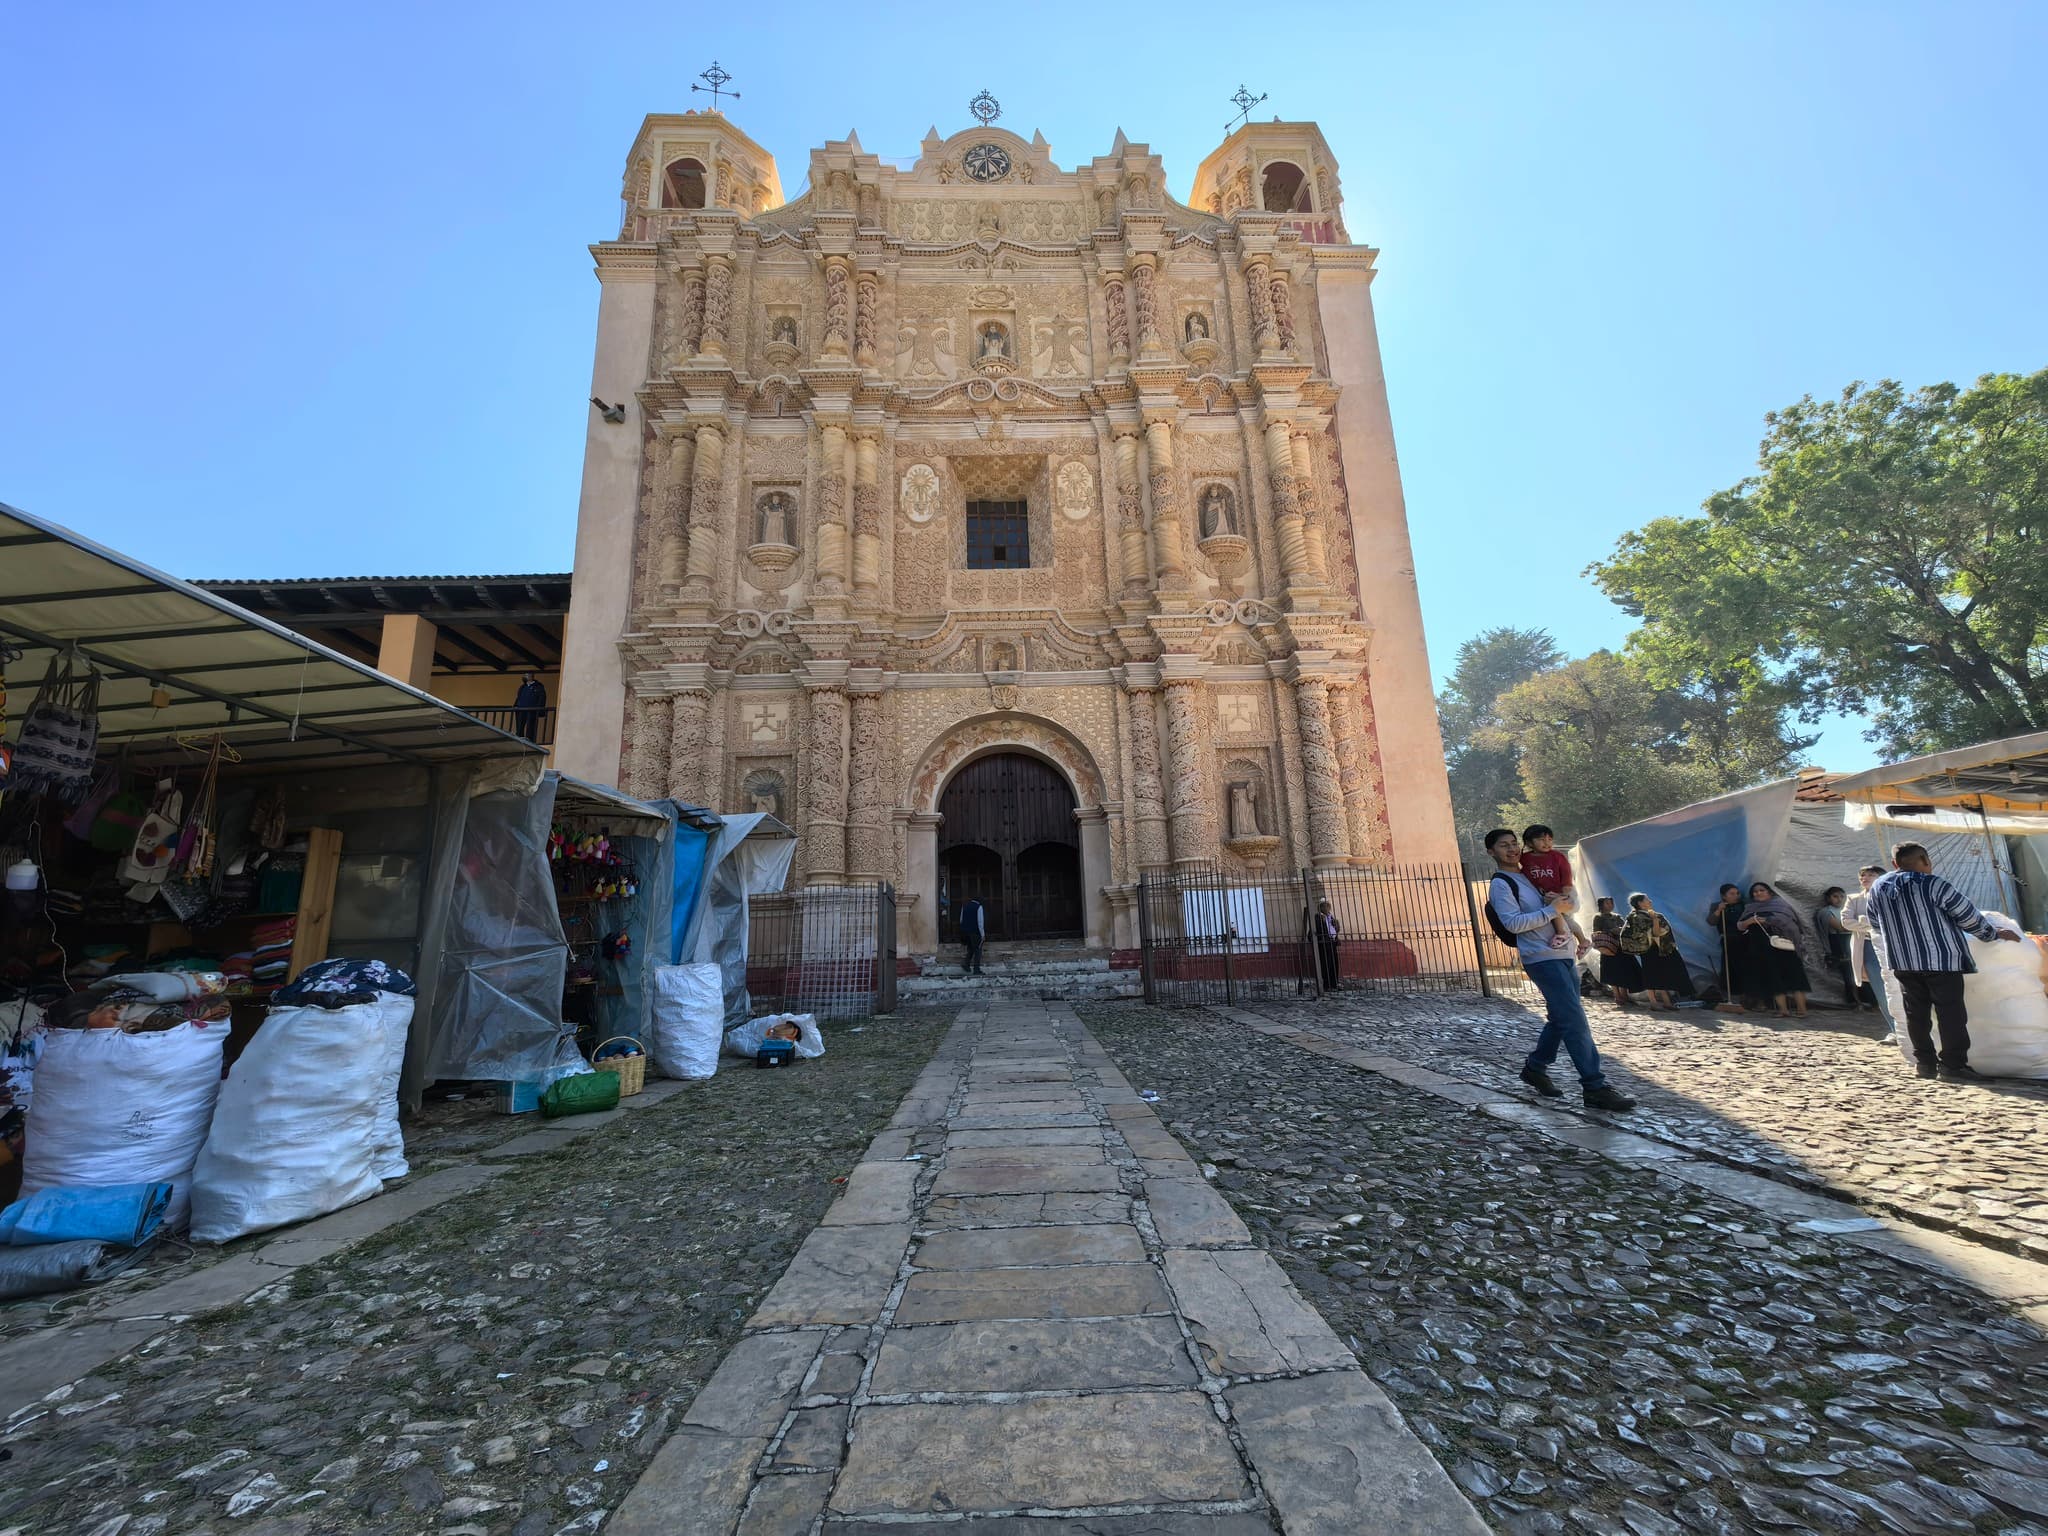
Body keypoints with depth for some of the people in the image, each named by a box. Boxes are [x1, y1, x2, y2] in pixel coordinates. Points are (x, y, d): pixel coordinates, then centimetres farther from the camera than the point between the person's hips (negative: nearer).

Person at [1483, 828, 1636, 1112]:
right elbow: (1513, 923, -18)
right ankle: (1595, 1088, -7)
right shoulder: (1500, 884, -8)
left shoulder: (1529, 875, 18)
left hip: (1563, 955, 9)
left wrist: (1564, 904, 10)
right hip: (1542, 958, -9)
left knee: (1561, 1018, 13)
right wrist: (1551, 909, -17)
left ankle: (1535, 1068, 26)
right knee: (1575, 1021, -11)